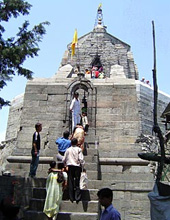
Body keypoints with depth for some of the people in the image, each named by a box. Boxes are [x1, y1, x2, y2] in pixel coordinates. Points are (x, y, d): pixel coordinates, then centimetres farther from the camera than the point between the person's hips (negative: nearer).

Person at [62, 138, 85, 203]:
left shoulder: (68, 150, 4)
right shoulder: (79, 149, -4)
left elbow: (64, 159, 6)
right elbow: (81, 159, -10)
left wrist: (65, 164, 24)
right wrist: (82, 165, 5)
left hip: (70, 166, 2)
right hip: (77, 166, -2)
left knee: (70, 181, 7)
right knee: (77, 181, 1)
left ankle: (71, 197, 8)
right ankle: (77, 197, -4)